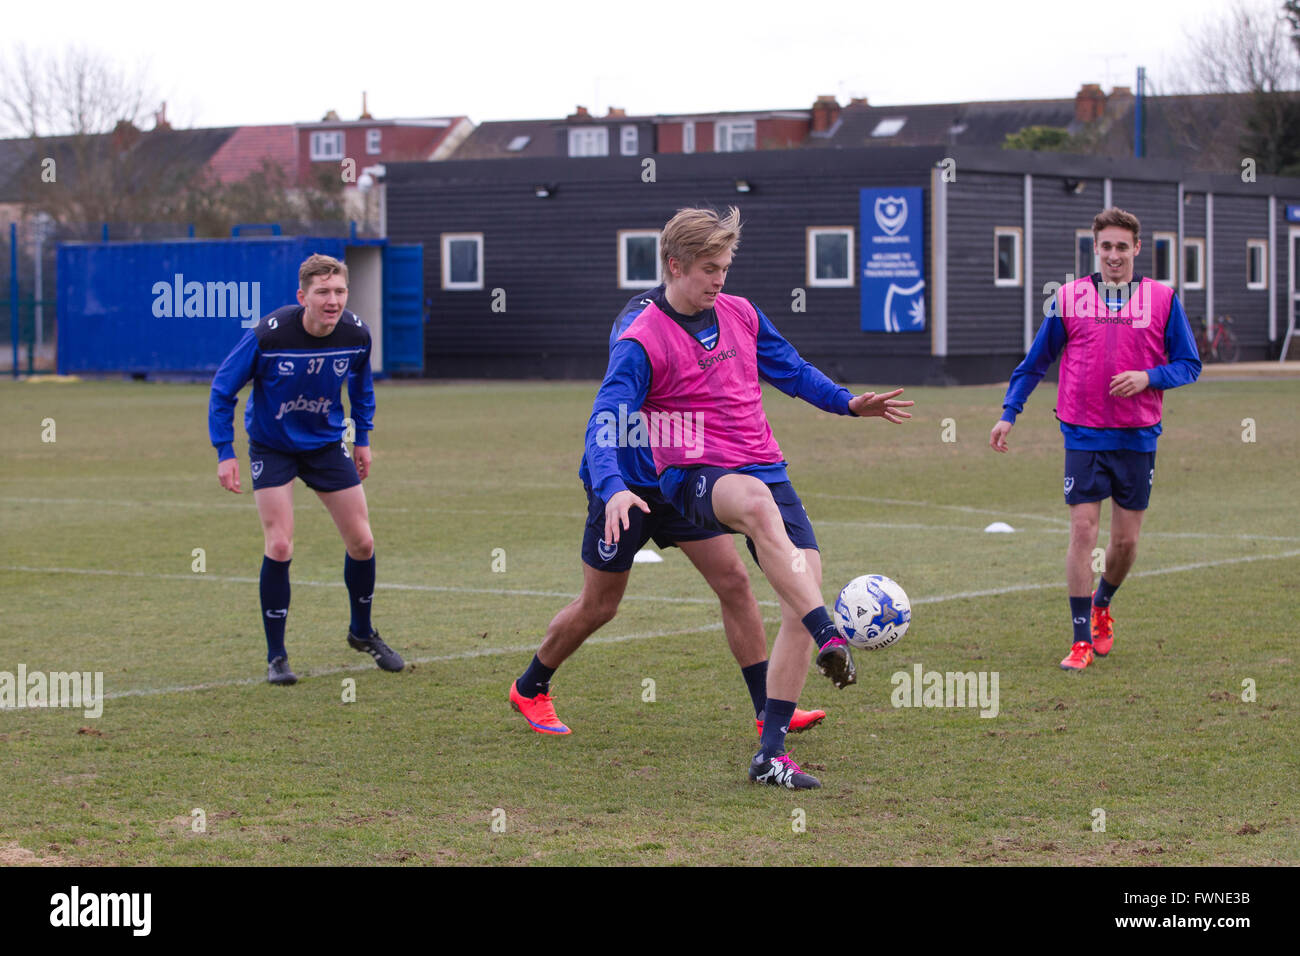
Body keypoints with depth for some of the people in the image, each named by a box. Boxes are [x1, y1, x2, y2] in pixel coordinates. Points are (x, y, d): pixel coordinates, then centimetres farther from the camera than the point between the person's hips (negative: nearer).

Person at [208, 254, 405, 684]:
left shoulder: (356, 334, -16)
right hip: (271, 446, -4)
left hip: (326, 443, 4)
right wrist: (225, 452, -16)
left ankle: (362, 632, 28)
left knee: (362, 541, 3)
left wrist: (363, 437, 11)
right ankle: (276, 656, 0)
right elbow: (223, 388, -14)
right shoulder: (268, 335, -28)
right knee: (279, 547, -13)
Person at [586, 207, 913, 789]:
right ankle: (830, 638, -48)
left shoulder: (741, 315, 11)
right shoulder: (643, 342, -8)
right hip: (696, 478, -6)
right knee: (756, 500, -42)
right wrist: (614, 489, -34)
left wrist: (847, 403, 14)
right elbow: (604, 425, -16)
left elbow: (790, 370, 26)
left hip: (766, 469, 6)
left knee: (804, 587, -10)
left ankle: (771, 753, -4)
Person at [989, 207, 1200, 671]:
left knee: (1126, 540, 6)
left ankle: (1102, 604, 37)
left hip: (1137, 438, 1)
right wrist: (1009, 413, 3)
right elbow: (1035, 362, 11)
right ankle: (1081, 640, -1)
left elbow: (1189, 364, 5)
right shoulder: (1069, 298, 2)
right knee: (1082, 532, -9)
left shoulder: (1162, 299, 1)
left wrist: (1148, 377, -14)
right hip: (1083, 436, -1)